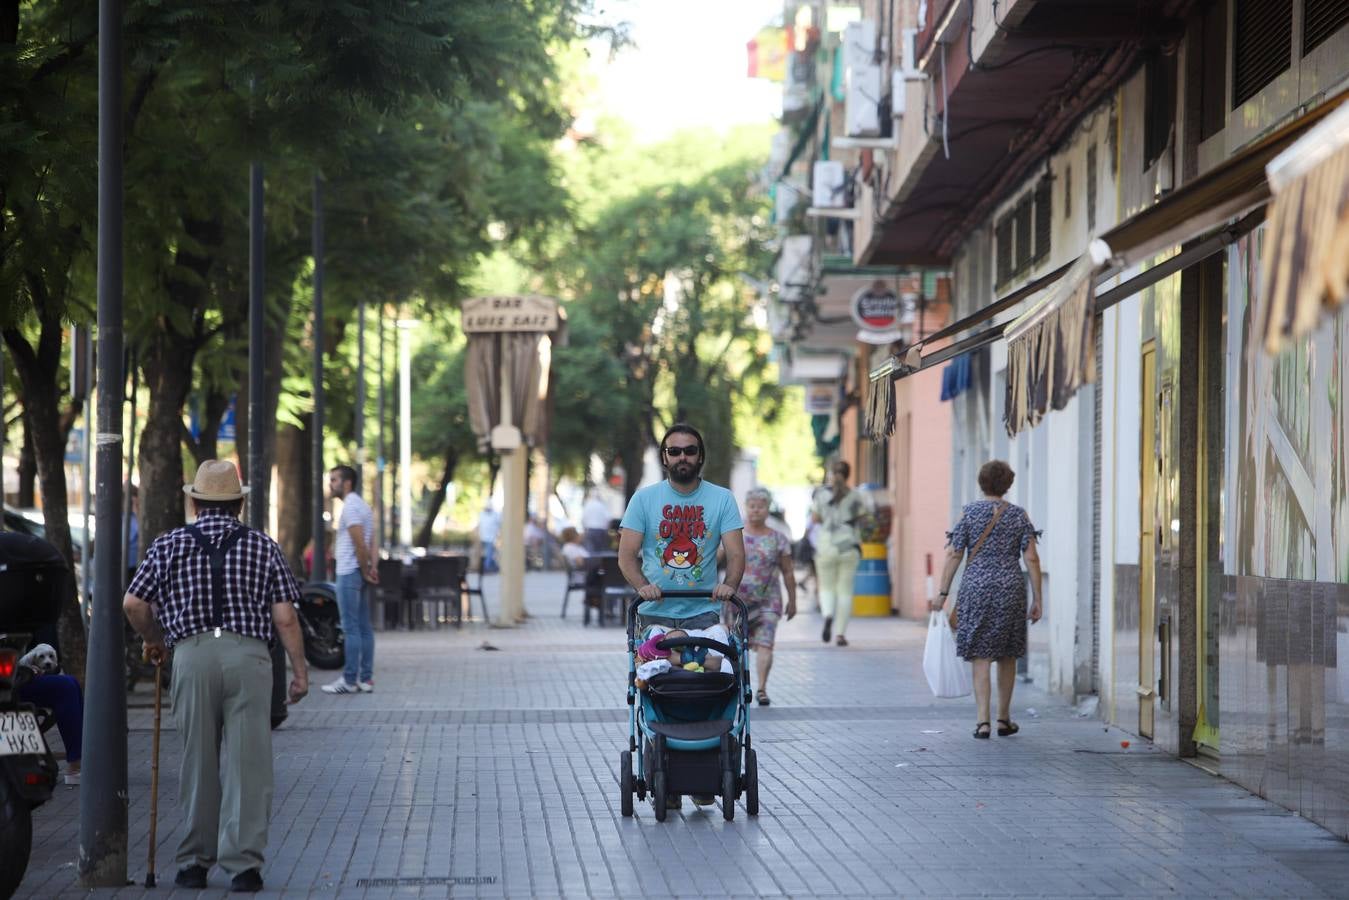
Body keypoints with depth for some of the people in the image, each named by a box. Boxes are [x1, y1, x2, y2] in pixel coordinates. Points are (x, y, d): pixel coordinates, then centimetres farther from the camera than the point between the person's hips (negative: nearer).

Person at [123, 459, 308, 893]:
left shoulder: (169, 545, 9)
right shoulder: (263, 547, 9)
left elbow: (133, 605, 5)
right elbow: (285, 618, 2)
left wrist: (154, 640, 22)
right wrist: (299, 669, 8)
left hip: (192, 656, 1)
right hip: (248, 655, -1)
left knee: (198, 764, 11)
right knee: (247, 764, 0)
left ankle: (195, 862, 16)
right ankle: (244, 865, -3)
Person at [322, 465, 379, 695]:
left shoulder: (350, 507, -14)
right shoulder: (361, 505, 18)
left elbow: (360, 544, -19)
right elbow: (371, 542, 14)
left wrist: (365, 571, -12)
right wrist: (373, 566, 4)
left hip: (349, 573, -10)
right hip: (360, 573, 10)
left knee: (351, 628, -7)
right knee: (364, 627, 9)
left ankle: (349, 680, -6)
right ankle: (366, 678, 11)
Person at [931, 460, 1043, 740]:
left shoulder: (969, 513, -2)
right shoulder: (1018, 515, 3)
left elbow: (954, 556, -5)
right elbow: (1032, 559, -1)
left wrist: (943, 594, 1)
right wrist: (1037, 600, 3)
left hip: (976, 589, -1)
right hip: (1010, 589, 1)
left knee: (981, 658, 1)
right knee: (1007, 656, 15)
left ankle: (983, 721, -9)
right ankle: (1004, 719, 23)